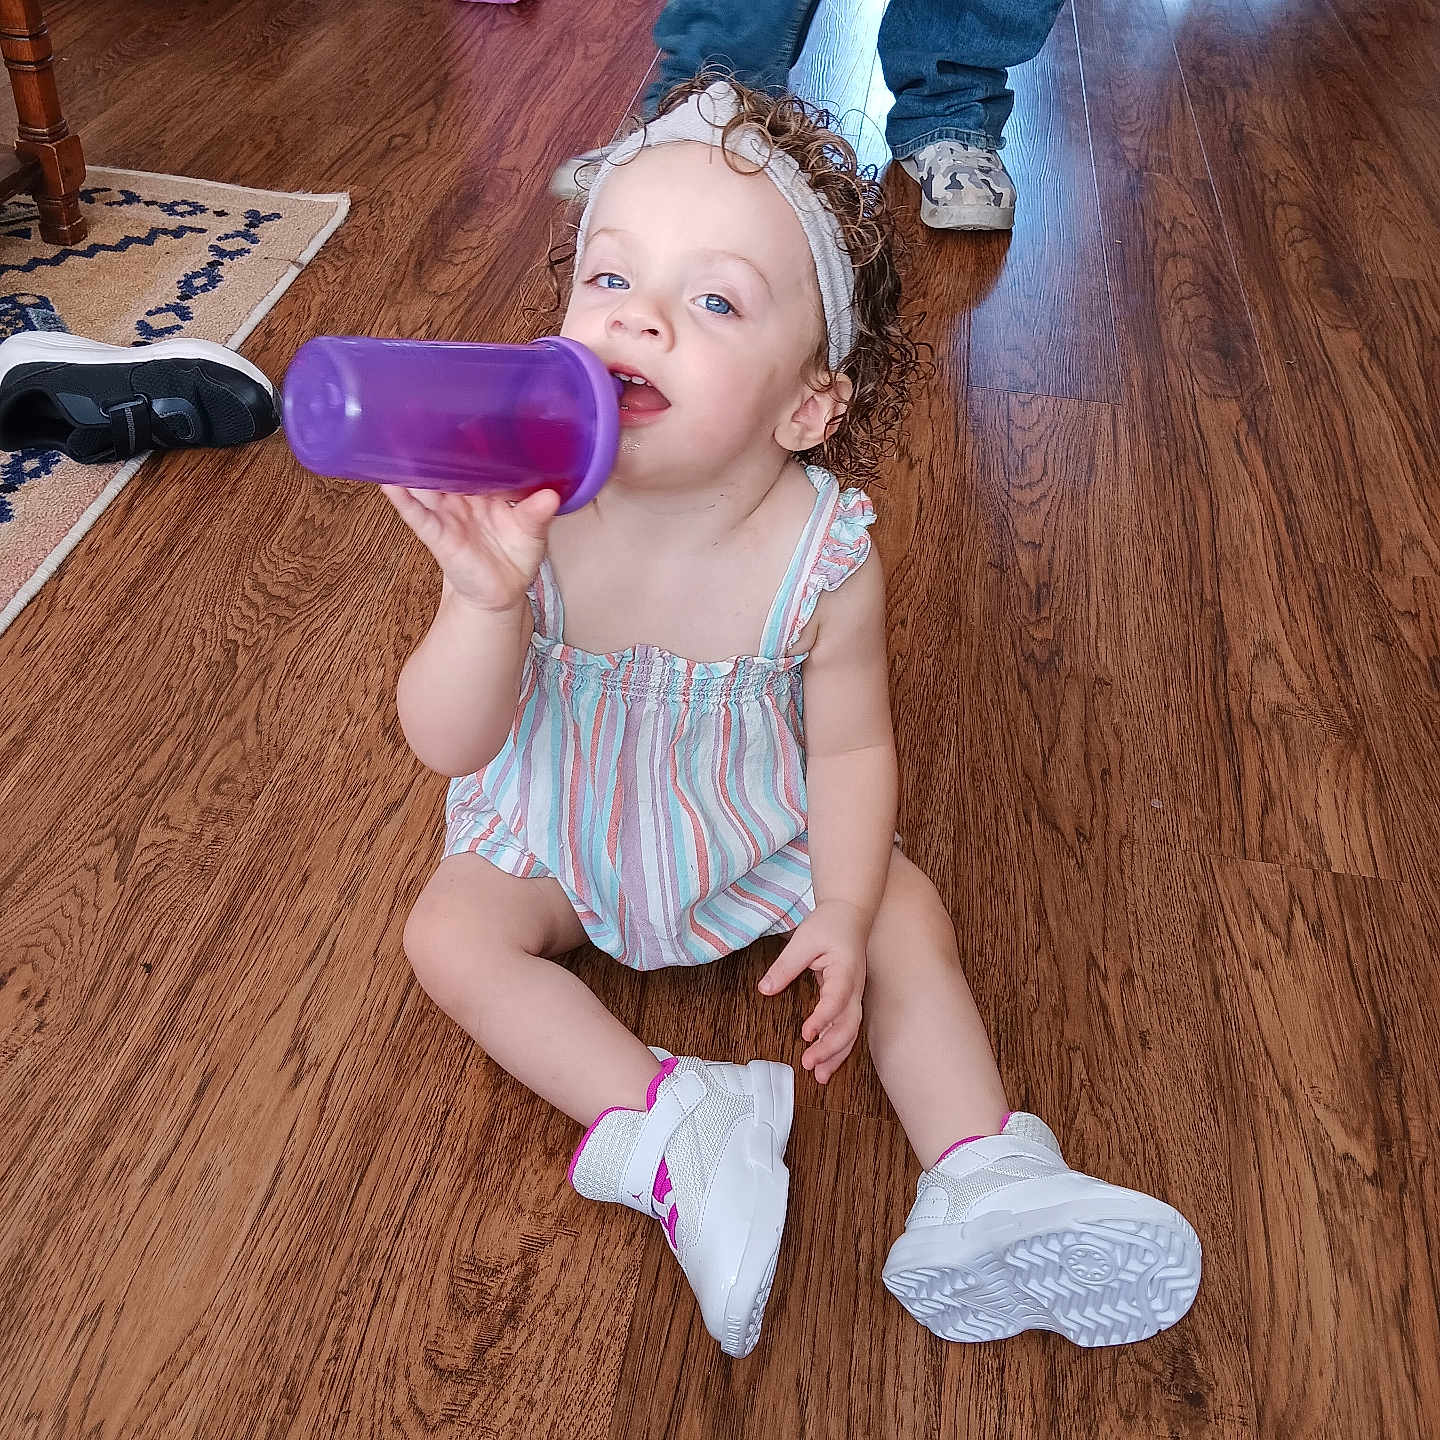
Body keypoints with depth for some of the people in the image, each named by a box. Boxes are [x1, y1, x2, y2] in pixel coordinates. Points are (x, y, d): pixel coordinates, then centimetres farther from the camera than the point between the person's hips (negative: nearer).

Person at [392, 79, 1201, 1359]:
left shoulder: (826, 558, -26)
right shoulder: (520, 520, -26)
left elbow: (851, 742, -11)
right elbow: (450, 743, -25)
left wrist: (844, 912, -22)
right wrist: (487, 602, -44)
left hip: (762, 827, 0)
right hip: (562, 824, 1)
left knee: (912, 921, -12)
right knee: (452, 934, -16)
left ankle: (981, 1180, -5)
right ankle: (666, 1128, -17)